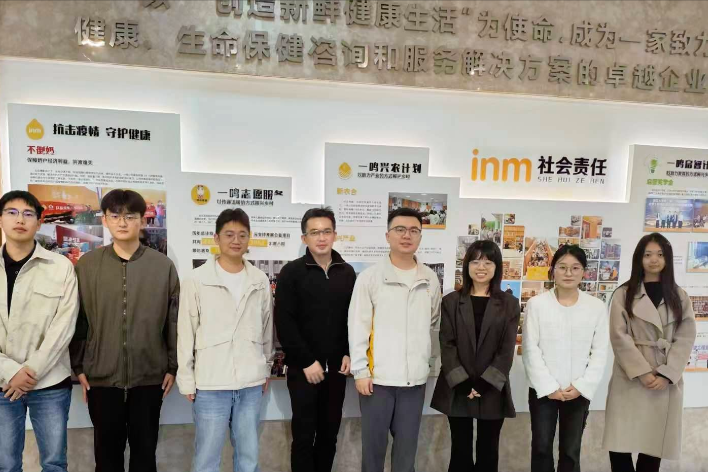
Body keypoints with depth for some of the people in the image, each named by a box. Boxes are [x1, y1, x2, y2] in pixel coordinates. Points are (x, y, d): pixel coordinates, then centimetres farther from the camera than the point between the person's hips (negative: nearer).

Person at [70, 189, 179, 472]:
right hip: (101, 376, 1)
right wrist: (78, 366, 2)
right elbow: (78, 320, 3)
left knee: (145, 449, 14)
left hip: (150, 376, 0)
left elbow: (174, 320, 0)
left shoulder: (163, 266, -4)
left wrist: (173, 366, 0)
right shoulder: (86, 265, -1)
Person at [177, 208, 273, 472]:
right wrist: (187, 379, -2)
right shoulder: (197, 280, -6)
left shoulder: (260, 281, 3)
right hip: (211, 384, -3)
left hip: (251, 384, 3)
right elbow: (186, 333, -3)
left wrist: (267, 369, 13)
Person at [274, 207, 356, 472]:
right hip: (303, 368, -3)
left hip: (336, 367, 4)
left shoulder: (347, 272, 6)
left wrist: (349, 353, -2)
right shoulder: (292, 272, -5)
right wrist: (307, 362, -13)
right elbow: (284, 323, -10)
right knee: (304, 435, 5)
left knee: (329, 434, 13)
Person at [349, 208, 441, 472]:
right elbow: (357, 327, -6)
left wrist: (429, 363, 13)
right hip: (378, 377, -3)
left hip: (415, 379, 3)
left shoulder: (430, 279, 5)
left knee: (407, 445, 14)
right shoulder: (370, 277, -6)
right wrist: (360, 371, -8)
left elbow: (434, 325, 13)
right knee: (374, 443, 10)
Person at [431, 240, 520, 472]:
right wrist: (463, 382, -13)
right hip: (457, 390, 0)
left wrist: (484, 383, -12)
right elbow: (447, 345, -3)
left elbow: (507, 350, -3)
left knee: (488, 451, 11)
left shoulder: (510, 304, 3)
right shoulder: (451, 301, 3)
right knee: (460, 450, 10)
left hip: (493, 391, 0)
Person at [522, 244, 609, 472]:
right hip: (543, 390, -1)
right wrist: (548, 387, -10)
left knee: (571, 451, 12)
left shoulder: (597, 306, -1)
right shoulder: (536, 304, -6)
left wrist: (582, 386, -8)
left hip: (579, 392, 1)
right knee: (541, 447, 9)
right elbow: (530, 349, -6)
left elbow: (600, 351, 0)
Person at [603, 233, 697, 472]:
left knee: (655, 444, 6)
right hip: (631, 377, -2)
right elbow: (619, 336, -5)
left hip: (666, 380, 2)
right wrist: (642, 372, -13)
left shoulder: (679, 296, 10)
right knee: (620, 444, -4)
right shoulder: (624, 294, 2)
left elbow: (686, 338, 2)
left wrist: (666, 374, -10)